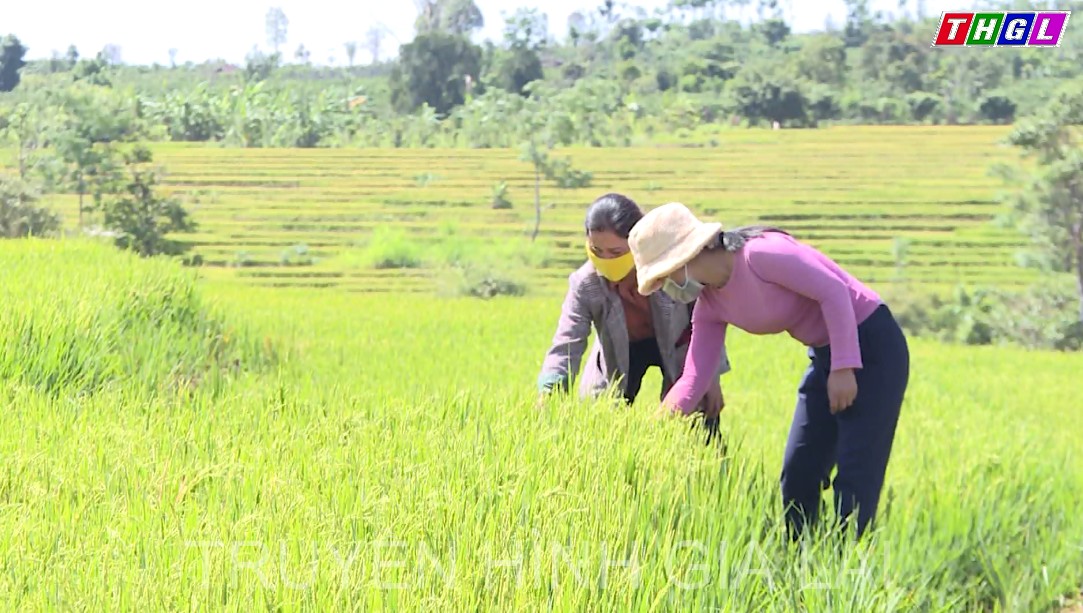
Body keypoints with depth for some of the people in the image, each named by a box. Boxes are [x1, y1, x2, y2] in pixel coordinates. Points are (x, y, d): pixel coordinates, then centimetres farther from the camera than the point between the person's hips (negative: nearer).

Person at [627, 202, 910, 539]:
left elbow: (834, 292, -24)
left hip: (870, 345, -9)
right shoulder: (710, 305, 2)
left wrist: (843, 368, -24)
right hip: (824, 354, 9)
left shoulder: (760, 254, -24)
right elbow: (694, 379, 1)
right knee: (797, 476, 9)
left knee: (855, 477, -9)